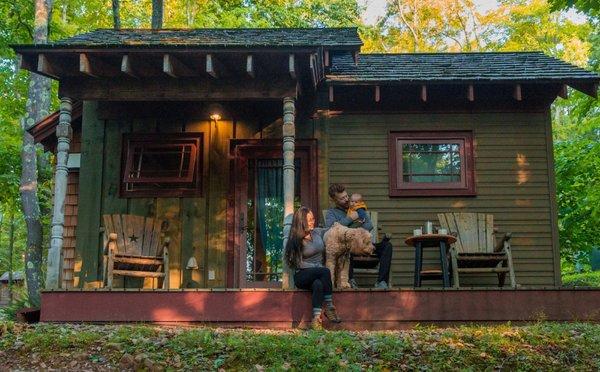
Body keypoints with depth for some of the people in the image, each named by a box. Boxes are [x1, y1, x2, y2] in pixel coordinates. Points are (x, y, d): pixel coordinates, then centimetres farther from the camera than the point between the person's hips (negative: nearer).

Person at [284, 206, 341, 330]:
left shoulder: (318, 232, 10)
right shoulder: (296, 240, -5)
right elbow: (299, 264, -10)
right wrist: (319, 267, -15)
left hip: (317, 276, 4)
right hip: (302, 276, -4)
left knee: (318, 284, -34)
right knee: (325, 271, -33)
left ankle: (316, 318, -39)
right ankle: (329, 307, -27)